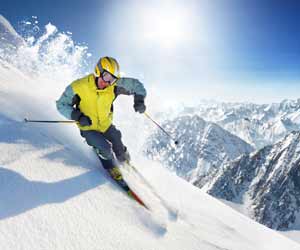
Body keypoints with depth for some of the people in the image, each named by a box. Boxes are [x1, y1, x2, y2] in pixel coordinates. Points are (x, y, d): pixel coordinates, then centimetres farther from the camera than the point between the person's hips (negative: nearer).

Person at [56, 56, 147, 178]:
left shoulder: (114, 85, -20)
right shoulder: (78, 87, -26)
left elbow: (135, 84, -8)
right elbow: (61, 104, -14)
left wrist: (139, 100, -24)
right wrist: (78, 116, -28)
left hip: (106, 125, 3)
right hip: (88, 129, -3)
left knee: (119, 149, 9)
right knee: (105, 147, -20)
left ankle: (125, 163, 45)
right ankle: (112, 168, 13)